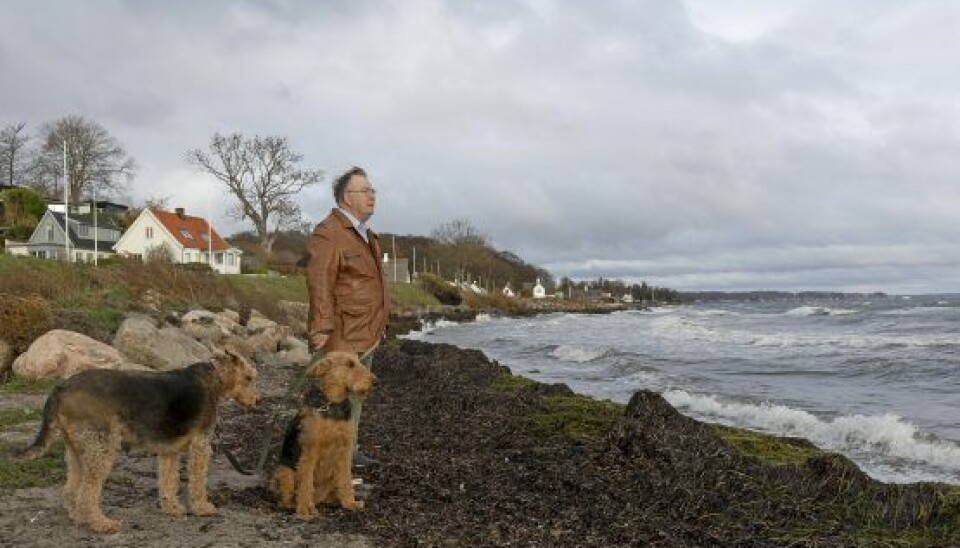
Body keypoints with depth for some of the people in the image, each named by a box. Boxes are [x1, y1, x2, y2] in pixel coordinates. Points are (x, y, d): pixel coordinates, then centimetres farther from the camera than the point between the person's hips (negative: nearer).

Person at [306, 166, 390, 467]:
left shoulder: (365, 234, 18)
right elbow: (319, 284, -23)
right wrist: (322, 327, -28)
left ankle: (348, 450, 30)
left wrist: (378, 325, 26)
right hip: (343, 335, -10)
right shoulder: (328, 234, -15)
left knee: (356, 395, 18)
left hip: (366, 335, 10)